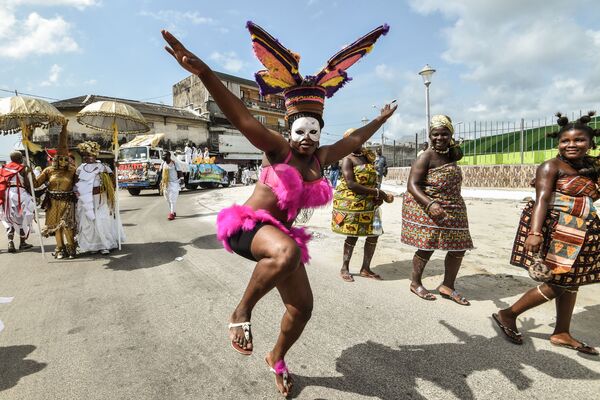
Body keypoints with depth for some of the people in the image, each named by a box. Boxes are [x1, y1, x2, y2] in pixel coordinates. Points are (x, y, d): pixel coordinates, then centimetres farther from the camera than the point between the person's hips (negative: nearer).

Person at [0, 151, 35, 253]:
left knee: (9, 219, 12)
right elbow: (27, 184, -6)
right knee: (23, 218, 7)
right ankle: (22, 242, 12)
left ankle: (10, 243, -2)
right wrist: (31, 195, 5)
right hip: (19, 193, -4)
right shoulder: (22, 168, -3)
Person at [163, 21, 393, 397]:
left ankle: (277, 359, 36)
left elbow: (353, 140, 21)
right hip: (248, 225, -6)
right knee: (287, 251, -42)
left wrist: (379, 121, 35)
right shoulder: (278, 149, -12)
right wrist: (204, 72, -38)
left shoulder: (321, 158, 4)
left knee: (302, 308, 6)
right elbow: (242, 116, -26)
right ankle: (241, 313, -15)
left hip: (281, 234, 7)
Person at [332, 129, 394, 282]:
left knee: (374, 233, 6)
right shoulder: (348, 160, -10)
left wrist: (379, 195, -5)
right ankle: (344, 269, 18)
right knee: (353, 235, -1)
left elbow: (372, 179, 14)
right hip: (351, 203, -7)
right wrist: (377, 193, -20)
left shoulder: (368, 156, 12)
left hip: (369, 203, 7)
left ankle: (365, 269, 21)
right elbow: (351, 185, -21)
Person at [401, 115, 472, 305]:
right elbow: (412, 185, -25)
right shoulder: (426, 157, -17)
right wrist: (431, 205, -38)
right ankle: (415, 283, 22)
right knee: (427, 247, -1)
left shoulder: (450, 154, 5)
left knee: (459, 248, 9)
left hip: (452, 210, 8)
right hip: (426, 209, -8)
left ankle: (447, 286, 25)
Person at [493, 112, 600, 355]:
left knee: (570, 281, 11)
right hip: (555, 229, -8)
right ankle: (508, 315, 5)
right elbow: (541, 199, -20)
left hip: (579, 235, 8)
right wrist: (534, 232, -30)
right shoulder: (552, 167, -8)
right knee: (558, 282, -7)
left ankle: (561, 333, 24)